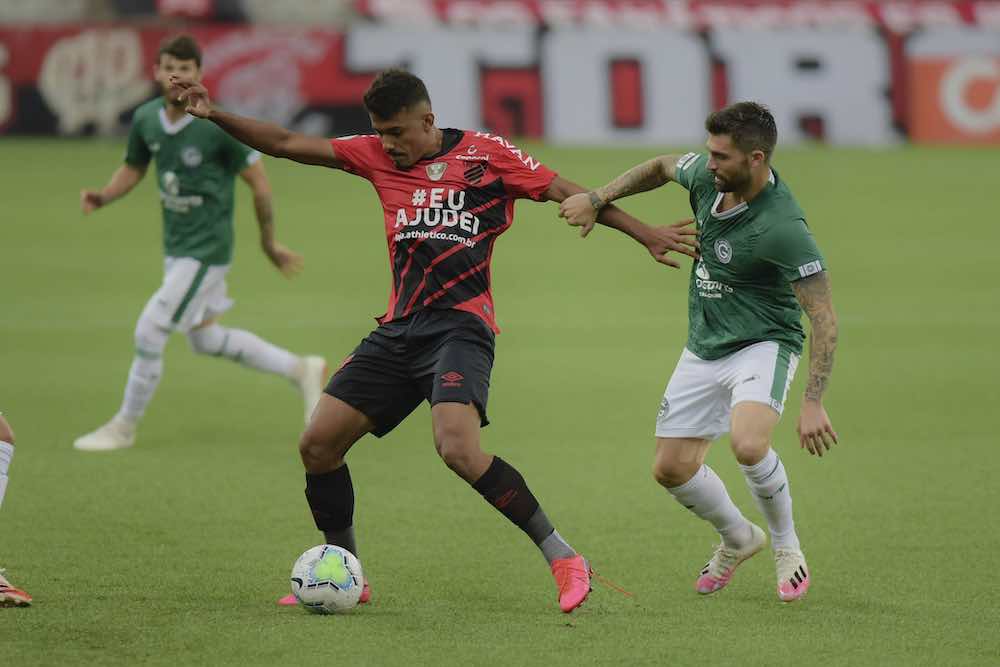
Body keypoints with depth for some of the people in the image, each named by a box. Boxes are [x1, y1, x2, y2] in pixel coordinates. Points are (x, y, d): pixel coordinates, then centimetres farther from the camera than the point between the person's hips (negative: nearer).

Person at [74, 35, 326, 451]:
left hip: (206, 248, -8)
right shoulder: (145, 120, -3)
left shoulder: (216, 127, -21)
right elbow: (134, 168, 14)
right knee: (204, 339, 19)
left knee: (150, 331, -10)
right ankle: (300, 370, 34)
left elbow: (259, 184, -13)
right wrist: (103, 197, -7)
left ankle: (124, 427, 8)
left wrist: (268, 243, -5)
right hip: (175, 245, 8)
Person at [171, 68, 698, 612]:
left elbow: (564, 192, 3)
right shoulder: (378, 156, 11)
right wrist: (214, 116, -2)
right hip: (398, 331, 6)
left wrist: (645, 234, -1)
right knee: (318, 444, 0)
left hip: (459, 326, -6)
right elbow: (286, 145, 10)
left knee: (459, 449, -28)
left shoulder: (484, 153, -1)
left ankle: (562, 559, -17)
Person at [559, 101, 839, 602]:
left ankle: (786, 546, -5)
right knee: (671, 468, 6)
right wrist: (597, 198, 7)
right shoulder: (707, 176, -8)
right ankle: (738, 538, 35)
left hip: (761, 345, -7)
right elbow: (661, 167, 17)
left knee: (749, 445, -33)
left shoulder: (782, 227, -29)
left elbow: (823, 316, -26)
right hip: (704, 348, 7)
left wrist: (813, 402, -30)